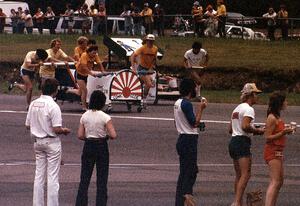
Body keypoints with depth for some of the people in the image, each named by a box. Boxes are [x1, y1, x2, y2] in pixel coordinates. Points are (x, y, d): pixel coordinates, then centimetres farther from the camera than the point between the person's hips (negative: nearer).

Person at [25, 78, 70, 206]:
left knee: (39, 175, 12)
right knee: (53, 176, 0)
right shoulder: (53, 106, -18)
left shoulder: (33, 104, 2)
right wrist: (65, 130, -2)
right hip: (52, 142, -6)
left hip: (37, 141, 6)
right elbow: (57, 129, -21)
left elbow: (28, 125, 7)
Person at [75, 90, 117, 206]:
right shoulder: (105, 117, -12)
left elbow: (80, 135, -1)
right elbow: (113, 135, -17)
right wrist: (106, 136, 3)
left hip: (88, 147, 3)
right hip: (101, 147, -3)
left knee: (84, 178, 9)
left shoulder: (85, 116, -1)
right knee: (102, 179, 6)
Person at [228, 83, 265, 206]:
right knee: (245, 174, -13)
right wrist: (257, 131, -9)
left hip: (233, 141, 10)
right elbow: (245, 126, -24)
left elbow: (230, 129, 20)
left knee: (239, 175, 13)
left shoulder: (237, 108, 19)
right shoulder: (248, 109, -10)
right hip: (242, 142, -10)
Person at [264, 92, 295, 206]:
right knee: (275, 182, -17)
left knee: (279, 182, 16)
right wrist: (283, 133, -25)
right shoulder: (272, 118, -16)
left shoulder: (278, 117, 13)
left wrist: (286, 131, 9)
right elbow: (268, 137, -18)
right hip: (272, 151, -10)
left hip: (278, 152, 10)